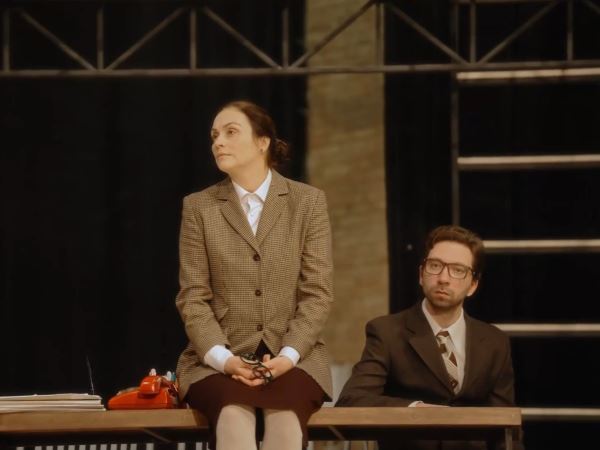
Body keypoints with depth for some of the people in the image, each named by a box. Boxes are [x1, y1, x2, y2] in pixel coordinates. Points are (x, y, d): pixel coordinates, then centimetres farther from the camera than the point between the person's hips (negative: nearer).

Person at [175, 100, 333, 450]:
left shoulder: (308, 202, 8)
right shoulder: (199, 208, 9)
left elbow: (318, 293, 3)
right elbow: (193, 297, 4)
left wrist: (288, 355, -13)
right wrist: (223, 358, -13)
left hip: (294, 359, 0)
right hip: (219, 360, 0)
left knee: (285, 415, -35)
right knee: (233, 415, -35)